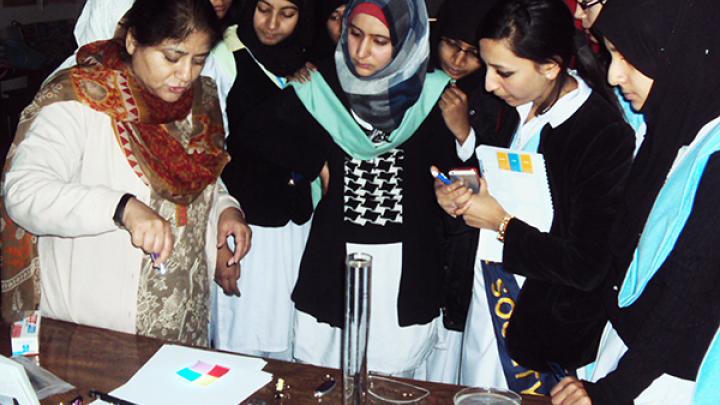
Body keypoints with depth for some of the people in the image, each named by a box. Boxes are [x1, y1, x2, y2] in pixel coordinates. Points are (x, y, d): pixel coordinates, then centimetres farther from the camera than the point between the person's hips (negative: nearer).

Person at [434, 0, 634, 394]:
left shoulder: (608, 137, -23)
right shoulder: (514, 110, -2)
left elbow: (587, 268, -22)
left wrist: (502, 225, -18)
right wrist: (455, 195, -6)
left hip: (547, 335, -7)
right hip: (485, 308, 7)